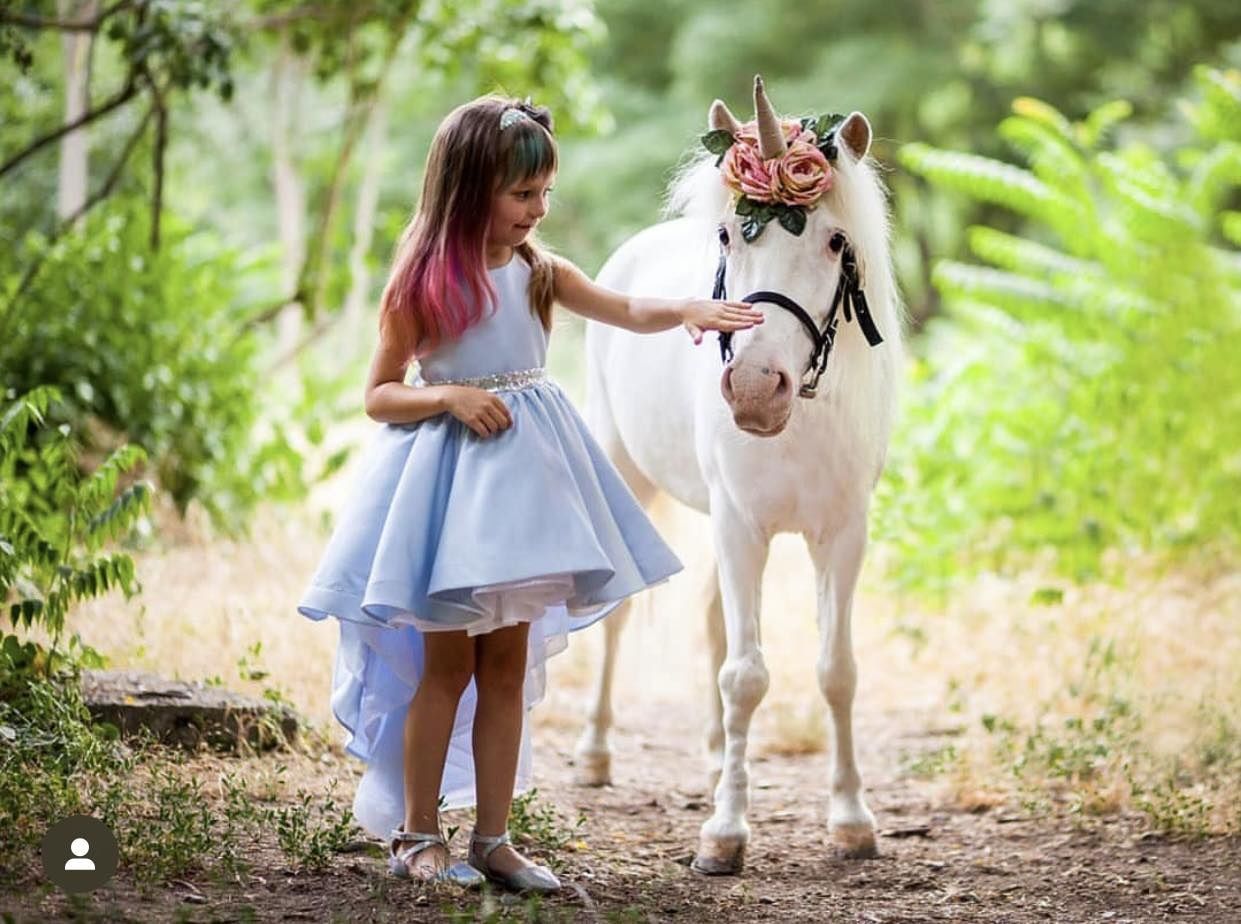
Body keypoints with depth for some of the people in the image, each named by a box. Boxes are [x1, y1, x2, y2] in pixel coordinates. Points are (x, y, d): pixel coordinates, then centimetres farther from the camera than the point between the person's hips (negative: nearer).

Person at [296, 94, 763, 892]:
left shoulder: (538, 274, 3)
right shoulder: (421, 286, -9)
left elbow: (629, 312, 2)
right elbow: (379, 396, -5)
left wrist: (688, 309, -18)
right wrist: (449, 396, -22)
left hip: (525, 468, 5)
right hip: (450, 470, -5)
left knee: (508, 663, 8)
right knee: (448, 664, 2)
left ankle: (493, 838, 15)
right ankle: (417, 835, 14)